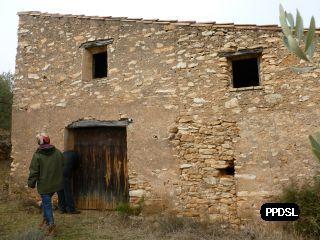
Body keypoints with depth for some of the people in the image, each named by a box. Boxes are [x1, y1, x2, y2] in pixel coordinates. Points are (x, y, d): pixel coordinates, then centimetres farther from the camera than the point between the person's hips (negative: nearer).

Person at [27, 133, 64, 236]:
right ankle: (46, 219, 33)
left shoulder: (37, 155, -13)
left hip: (44, 185, -5)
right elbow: (62, 167, 12)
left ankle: (51, 225, 0)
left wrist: (31, 183, 2)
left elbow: (34, 171, -10)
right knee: (46, 201, 23)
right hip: (56, 184, 5)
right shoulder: (58, 152, 1)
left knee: (46, 203, 3)